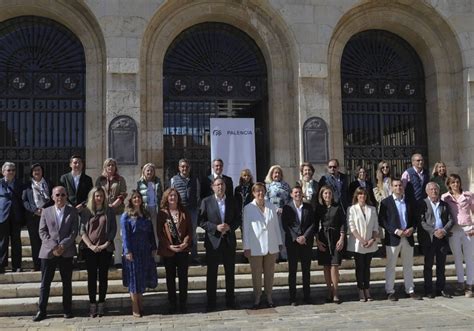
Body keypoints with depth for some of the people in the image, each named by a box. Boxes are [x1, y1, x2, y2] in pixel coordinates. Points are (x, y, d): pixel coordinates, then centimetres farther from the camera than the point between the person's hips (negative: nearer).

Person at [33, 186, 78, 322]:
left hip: (66, 253, 0)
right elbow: (42, 232, 2)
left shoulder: (73, 211, 5)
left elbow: (74, 232, -1)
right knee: (45, 283, 2)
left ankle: (67, 310, 16)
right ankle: (41, 311, 10)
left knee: (67, 283, 6)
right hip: (48, 252, 1)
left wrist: (62, 246, -13)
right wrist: (53, 247, -10)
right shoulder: (46, 212, 9)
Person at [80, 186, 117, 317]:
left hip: (105, 248, 0)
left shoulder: (109, 210, 5)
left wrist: (106, 244, -9)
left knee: (103, 276, 3)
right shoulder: (86, 211, 5)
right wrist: (90, 245, -10)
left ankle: (101, 304, 9)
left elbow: (113, 229, 2)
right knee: (91, 276, 2)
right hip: (90, 248, 0)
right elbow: (82, 230, 0)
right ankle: (92, 304, 7)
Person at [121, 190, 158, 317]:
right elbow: (125, 234, -9)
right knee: (134, 279, 1)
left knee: (142, 278, 9)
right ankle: (135, 308, 8)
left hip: (145, 251, 5)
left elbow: (151, 232, 13)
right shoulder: (126, 216, -3)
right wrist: (127, 251, -15)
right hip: (133, 251, -5)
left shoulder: (146, 215, 13)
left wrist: (153, 247, 7)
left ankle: (140, 305, 20)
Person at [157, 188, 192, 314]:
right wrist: (169, 246, -13)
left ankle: (183, 304, 13)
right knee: (170, 277, 8)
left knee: (183, 277, 4)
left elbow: (190, 230, 3)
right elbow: (159, 232, -2)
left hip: (183, 249, 1)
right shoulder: (162, 213, 1)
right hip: (168, 250, 0)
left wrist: (185, 243, -12)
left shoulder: (184, 212, 4)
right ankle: (172, 304, 16)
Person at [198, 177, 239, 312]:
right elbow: (201, 221, -5)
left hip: (229, 241, 2)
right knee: (211, 273, 5)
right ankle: (211, 302, 14)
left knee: (230, 273, 10)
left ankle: (230, 300, 22)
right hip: (213, 241, -2)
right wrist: (216, 227, -18)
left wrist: (230, 227, -12)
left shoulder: (232, 201, 6)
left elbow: (237, 220, 7)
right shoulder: (206, 201, -2)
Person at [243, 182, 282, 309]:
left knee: (269, 273, 9)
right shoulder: (248, 208, -2)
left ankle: (269, 297, 21)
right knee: (256, 274, 4)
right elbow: (246, 228, -2)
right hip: (255, 247, -3)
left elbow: (276, 225, 10)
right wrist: (246, 247, -5)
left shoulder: (271, 206, 6)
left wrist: (279, 243, 9)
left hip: (271, 246, 3)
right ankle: (257, 299, 16)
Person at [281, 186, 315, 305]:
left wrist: (305, 236, -10)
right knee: (292, 270, 3)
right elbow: (285, 225, -5)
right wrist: (296, 238, -13)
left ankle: (307, 296, 17)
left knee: (306, 270, 8)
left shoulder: (308, 207, 8)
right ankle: (292, 298, 9)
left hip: (306, 242, 2)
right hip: (292, 242, -2)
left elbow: (313, 223, 3)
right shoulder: (287, 208, 1)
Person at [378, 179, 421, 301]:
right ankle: (390, 291, 9)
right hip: (393, 238, -4)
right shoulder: (385, 202, -1)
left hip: (408, 237, 4)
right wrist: (395, 231, -16)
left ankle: (410, 290, 18)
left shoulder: (410, 202, 12)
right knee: (390, 266, 2)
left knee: (408, 265, 10)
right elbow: (382, 220, -7)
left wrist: (412, 228, -6)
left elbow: (414, 218, 15)